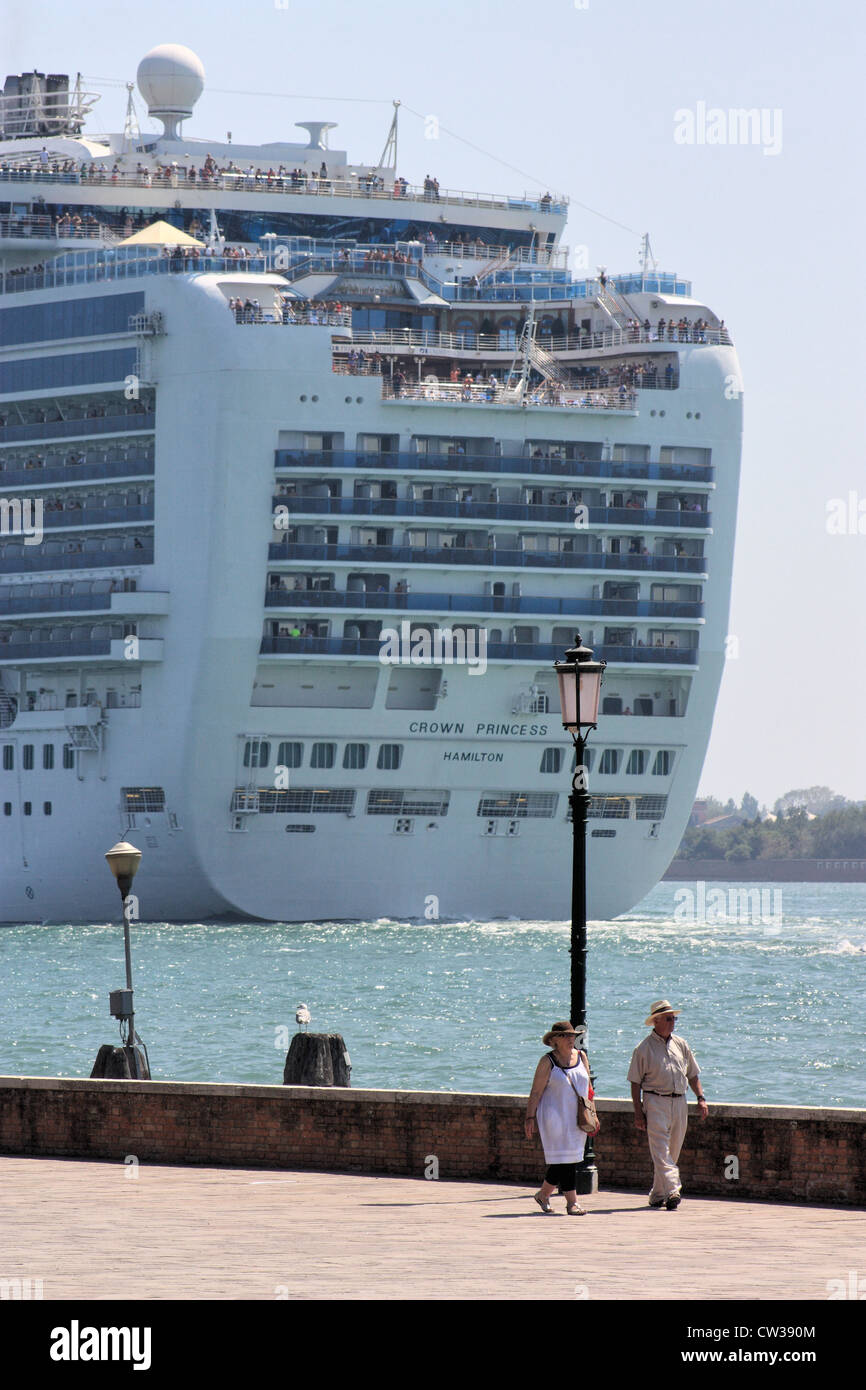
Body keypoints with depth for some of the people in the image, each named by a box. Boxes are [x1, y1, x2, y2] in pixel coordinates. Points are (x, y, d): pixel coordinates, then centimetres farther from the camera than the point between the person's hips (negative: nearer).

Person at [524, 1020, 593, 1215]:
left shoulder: (581, 1057, 10)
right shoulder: (548, 1061, -5)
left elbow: (588, 1088, 16)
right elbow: (536, 1092, -6)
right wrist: (530, 1117, -10)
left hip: (576, 1118, 6)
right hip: (554, 1117, -6)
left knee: (570, 1159, 6)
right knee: (564, 1157, -8)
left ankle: (543, 1194, 23)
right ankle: (572, 1202, -7)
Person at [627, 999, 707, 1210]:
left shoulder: (681, 1045, 14)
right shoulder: (644, 1048, 0)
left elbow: (692, 1075, 20)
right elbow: (635, 1083, -1)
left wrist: (701, 1098, 7)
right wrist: (638, 1112, -8)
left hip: (679, 1103, 5)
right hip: (655, 1102, -5)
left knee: (672, 1151, 8)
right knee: (661, 1150, -15)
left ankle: (657, 1195, 19)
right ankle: (673, 1191, -27)